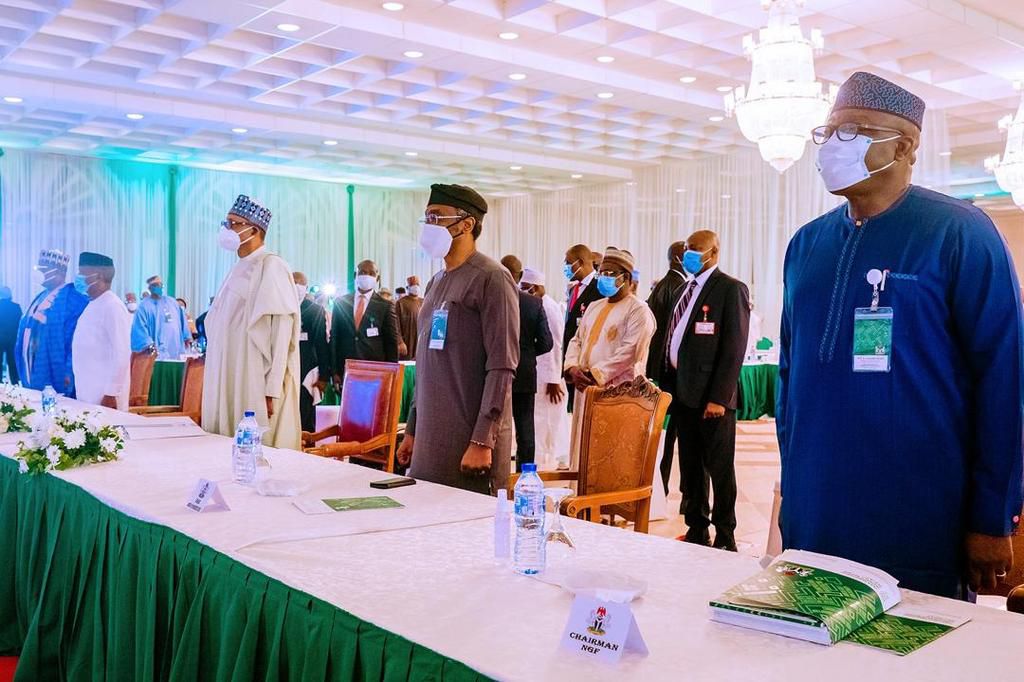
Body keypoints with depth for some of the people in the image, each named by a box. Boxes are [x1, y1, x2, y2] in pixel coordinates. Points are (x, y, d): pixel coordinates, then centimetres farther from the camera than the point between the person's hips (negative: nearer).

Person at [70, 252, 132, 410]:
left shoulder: (112, 307, -14)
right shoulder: (93, 305, 13)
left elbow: (121, 355, -19)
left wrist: (111, 394, -21)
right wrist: (76, 383, 18)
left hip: (104, 396, -8)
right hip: (87, 393, 9)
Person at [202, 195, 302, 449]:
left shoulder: (271, 267, -9)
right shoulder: (239, 269, 16)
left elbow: (281, 333, -15)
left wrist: (272, 390, -19)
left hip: (256, 386, -8)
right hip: (230, 384, 8)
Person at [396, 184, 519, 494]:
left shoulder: (491, 279, -9)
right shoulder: (436, 283, 15)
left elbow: (502, 367, -15)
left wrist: (482, 441, -19)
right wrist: (412, 430, 17)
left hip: (471, 441, -7)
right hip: (430, 441, 7)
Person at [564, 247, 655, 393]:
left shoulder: (638, 310, -4)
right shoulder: (594, 307, 19)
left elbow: (630, 352, -15)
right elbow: (577, 341, 16)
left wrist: (596, 375, -17)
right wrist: (573, 368, -4)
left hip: (618, 391, -7)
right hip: (584, 387, 7)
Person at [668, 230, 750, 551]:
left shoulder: (731, 289, -7)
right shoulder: (687, 289, 17)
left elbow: (734, 347, -13)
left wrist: (719, 397, -17)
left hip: (711, 396, -7)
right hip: (682, 392, 7)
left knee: (719, 467, 3)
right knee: (690, 467, 13)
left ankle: (725, 538, 14)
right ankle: (696, 530, 24)